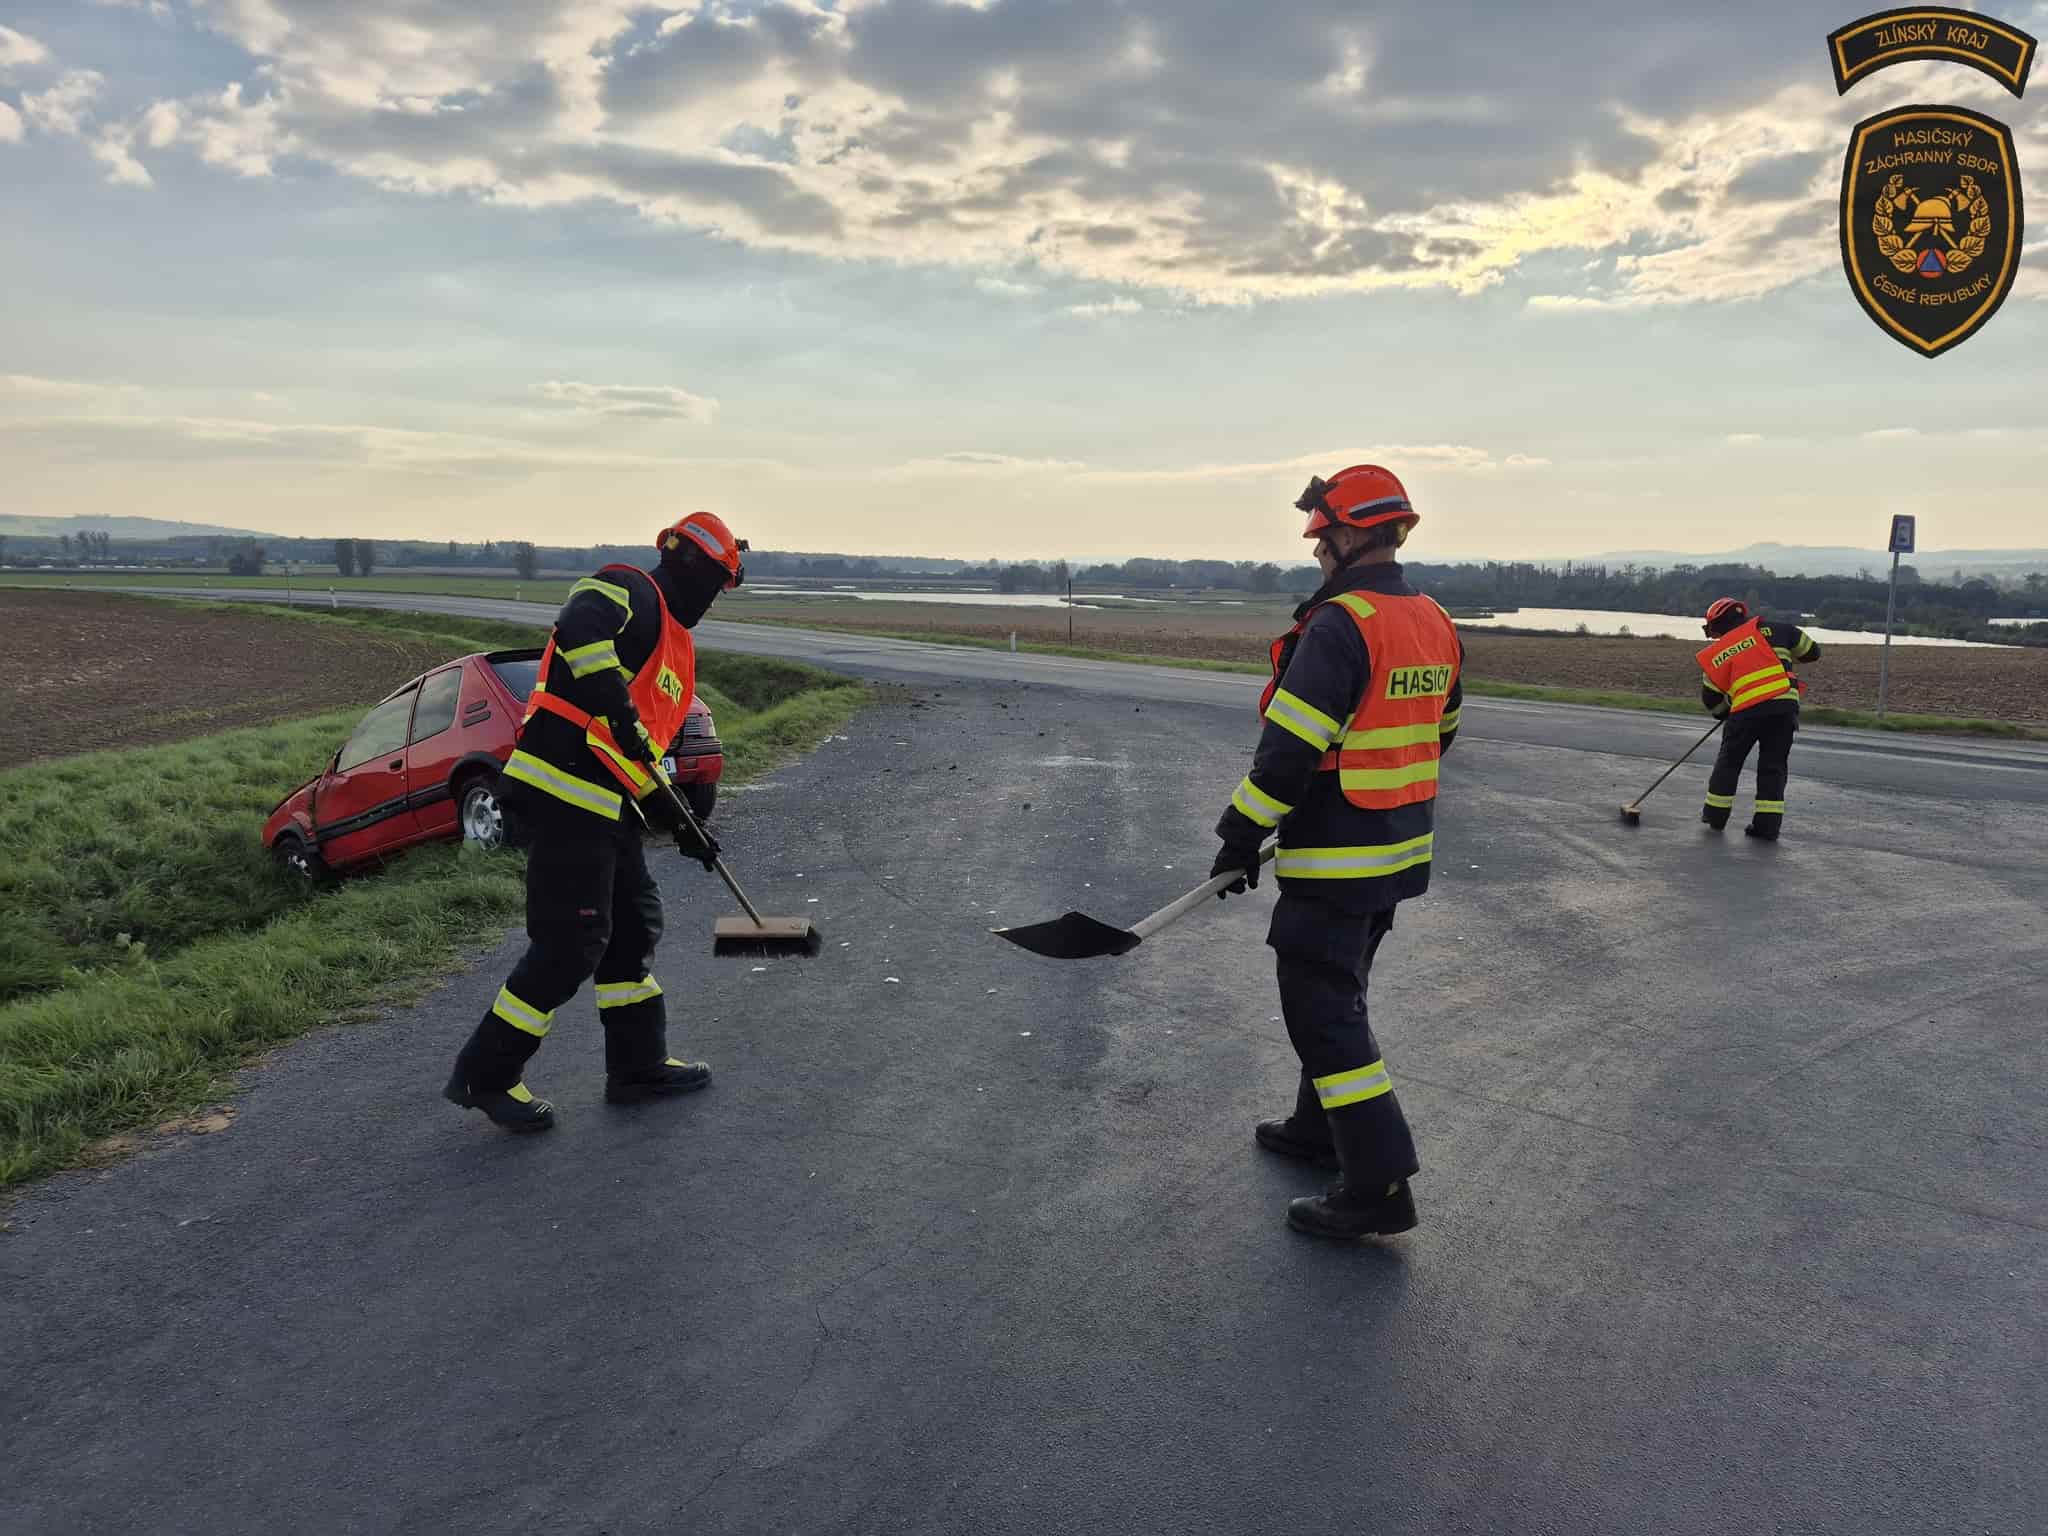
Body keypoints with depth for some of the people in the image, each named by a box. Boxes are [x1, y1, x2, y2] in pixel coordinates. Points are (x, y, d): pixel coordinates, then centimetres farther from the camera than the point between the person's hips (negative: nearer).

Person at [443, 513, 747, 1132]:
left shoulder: (678, 646, 25)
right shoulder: (629, 592, -4)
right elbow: (577, 627, -28)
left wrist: (678, 823, 23)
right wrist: (612, 696, -39)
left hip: (607, 804, 10)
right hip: (563, 789, -10)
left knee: (634, 924, 15)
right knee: (571, 943, -6)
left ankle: (639, 1065, 27)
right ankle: (486, 1075, 7)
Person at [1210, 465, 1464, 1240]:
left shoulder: (1340, 625, -21)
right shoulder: (1435, 624, 7)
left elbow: (1291, 747, -23)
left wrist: (1242, 834, -14)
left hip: (1338, 861, -9)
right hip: (1404, 849, 9)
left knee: (1324, 1006, -2)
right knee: (1338, 991, 23)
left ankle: (1378, 1184, 0)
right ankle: (1322, 1127, 36)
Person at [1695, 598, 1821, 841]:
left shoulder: (1716, 654, 12)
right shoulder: (1773, 629, 11)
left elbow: (1711, 699, 15)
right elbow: (1812, 651, 20)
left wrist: (1723, 713, 35)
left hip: (1746, 711, -1)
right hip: (1784, 706, 1)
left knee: (1729, 761, 18)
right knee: (1773, 766, 10)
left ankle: (1716, 813, 25)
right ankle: (1768, 823, 7)